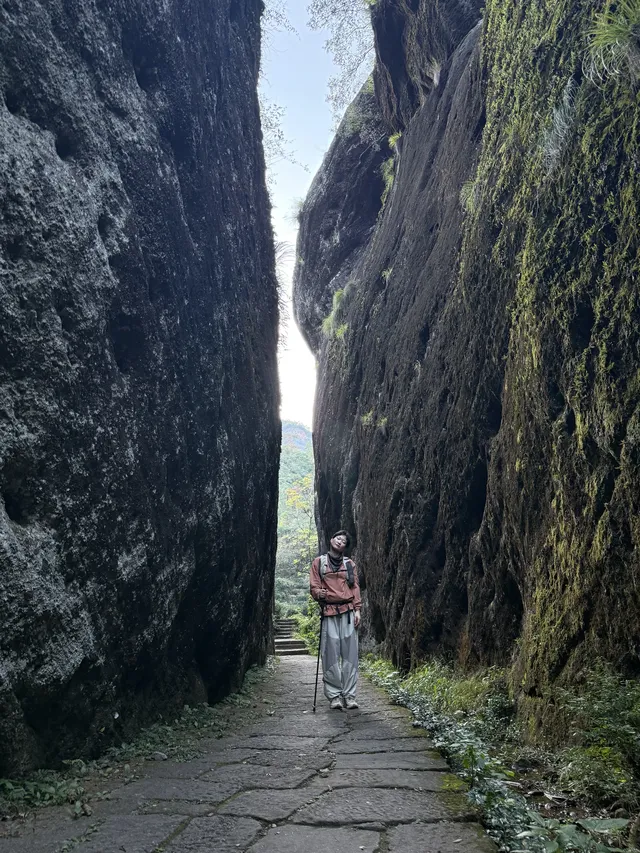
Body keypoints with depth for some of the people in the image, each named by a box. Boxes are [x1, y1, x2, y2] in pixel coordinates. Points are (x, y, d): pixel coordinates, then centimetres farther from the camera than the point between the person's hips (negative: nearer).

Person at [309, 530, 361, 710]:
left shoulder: (350, 564, 15)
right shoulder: (319, 562, 11)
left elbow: (355, 587, 12)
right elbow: (314, 587, 6)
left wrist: (357, 610, 2)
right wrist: (320, 593, -14)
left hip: (348, 611, 2)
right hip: (329, 613, -1)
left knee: (349, 654, -1)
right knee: (331, 655, -4)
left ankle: (349, 695, 4)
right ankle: (334, 695, 3)